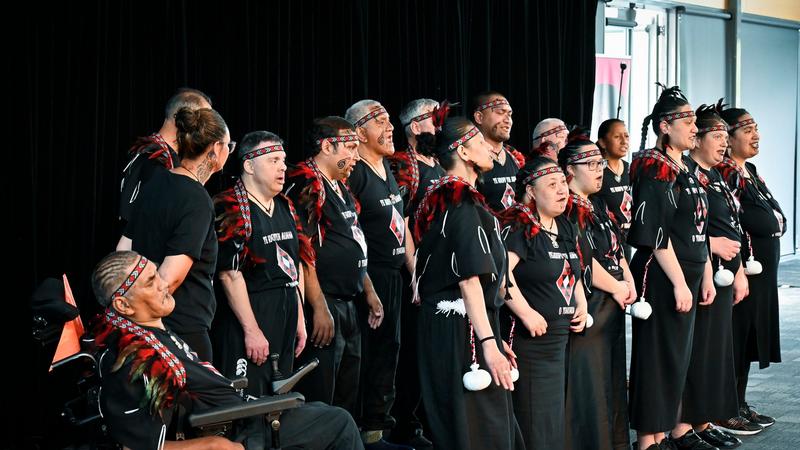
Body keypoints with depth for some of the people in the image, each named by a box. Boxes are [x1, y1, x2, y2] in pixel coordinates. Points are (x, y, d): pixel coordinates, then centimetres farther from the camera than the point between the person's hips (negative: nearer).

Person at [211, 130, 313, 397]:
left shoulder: (285, 207, 14)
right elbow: (230, 275, -17)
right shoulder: (231, 210, -12)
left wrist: (299, 320, 16)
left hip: (286, 317, 8)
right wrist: (252, 330, -19)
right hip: (247, 316, -8)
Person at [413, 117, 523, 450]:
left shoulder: (442, 198, 15)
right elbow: (469, 280, -22)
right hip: (463, 328, -10)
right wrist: (488, 342, -26)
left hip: (442, 320, 10)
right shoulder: (463, 203, -14)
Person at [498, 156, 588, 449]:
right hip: (528, 340, -8)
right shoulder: (520, 227, -14)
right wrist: (527, 314, -25)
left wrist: (582, 305, 10)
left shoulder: (566, 228, 12)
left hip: (560, 338, 8)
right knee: (535, 424, -2)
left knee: (555, 419, 15)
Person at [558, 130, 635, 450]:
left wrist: (629, 281, -1)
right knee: (588, 384, -6)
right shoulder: (566, 209, -13)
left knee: (612, 380, 13)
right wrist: (616, 288, -8)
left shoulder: (598, 205, 15)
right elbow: (581, 259, -18)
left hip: (612, 306, 9)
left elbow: (617, 249, 16)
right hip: (586, 306, -9)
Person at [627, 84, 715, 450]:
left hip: (686, 276, 9)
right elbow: (655, 235, -20)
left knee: (680, 354, 15)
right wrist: (679, 282, -21)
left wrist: (706, 276, 15)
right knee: (659, 354, -3)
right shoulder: (653, 172, -14)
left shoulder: (684, 170, 15)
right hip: (661, 278, -9)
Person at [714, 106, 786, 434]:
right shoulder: (724, 174, -15)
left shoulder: (750, 172, 15)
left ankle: (739, 404, 23)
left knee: (748, 338, 14)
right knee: (732, 339, -3)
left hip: (762, 271, 9)